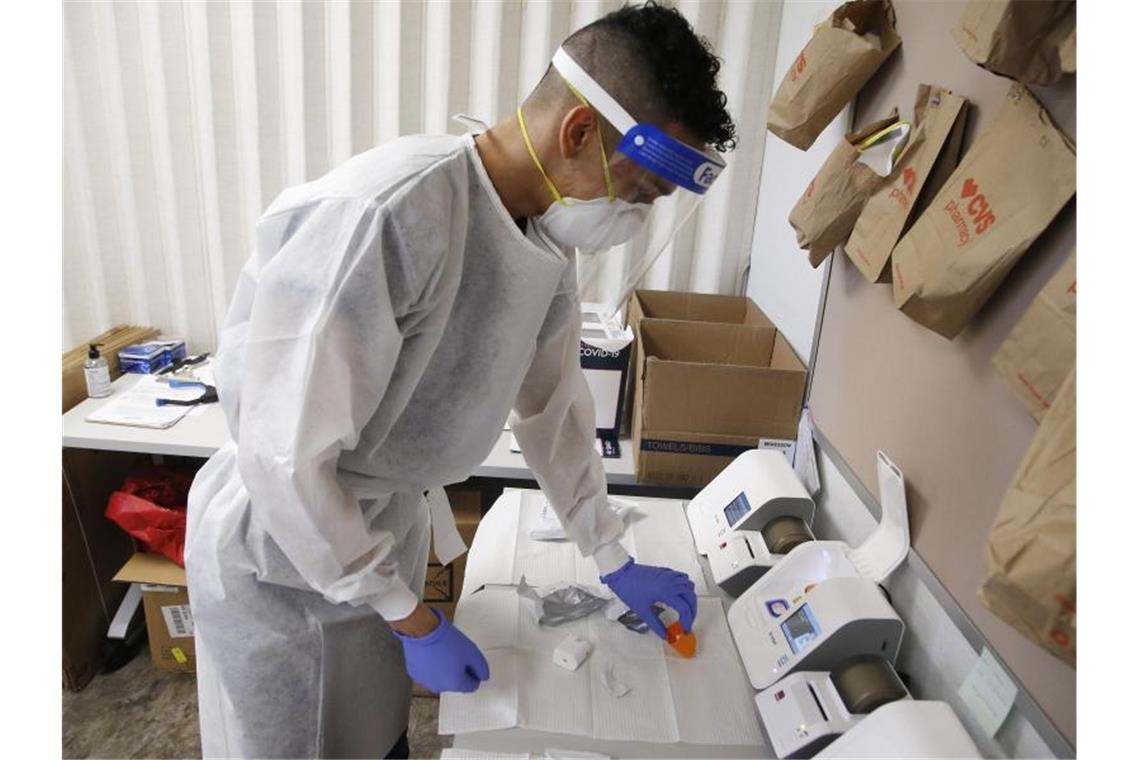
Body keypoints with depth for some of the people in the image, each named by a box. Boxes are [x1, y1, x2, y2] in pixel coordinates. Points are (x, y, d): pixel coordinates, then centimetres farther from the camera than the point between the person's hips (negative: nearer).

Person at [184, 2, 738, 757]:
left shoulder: (548, 238, -7)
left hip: (388, 525, 6)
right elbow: (284, 458, -28)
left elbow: (554, 404, 5)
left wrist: (616, 561, 11)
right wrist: (415, 622, -17)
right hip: (281, 548, -6)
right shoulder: (382, 216, -33)